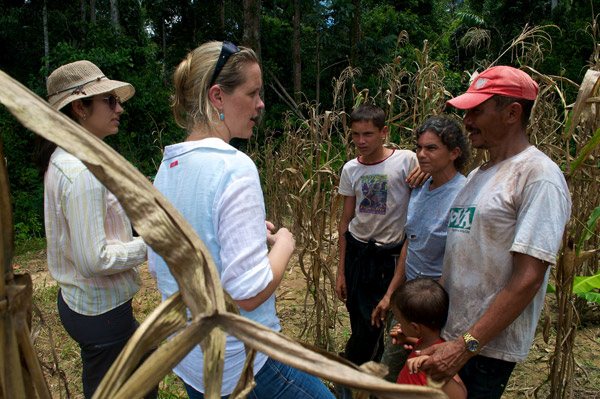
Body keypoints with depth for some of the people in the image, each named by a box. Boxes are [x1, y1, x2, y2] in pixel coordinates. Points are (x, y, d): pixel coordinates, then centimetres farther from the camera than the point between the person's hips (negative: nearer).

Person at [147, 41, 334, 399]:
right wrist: (284, 245, -8)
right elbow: (249, 293, -26)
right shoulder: (234, 168, -24)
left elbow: (156, 265, 10)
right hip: (240, 364, -8)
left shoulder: (168, 166, 1)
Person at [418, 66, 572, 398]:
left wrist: (466, 345, -21)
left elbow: (528, 279, -20)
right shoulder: (478, 175, 11)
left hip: (488, 349, -7)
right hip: (446, 333, 7)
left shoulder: (539, 176, -14)